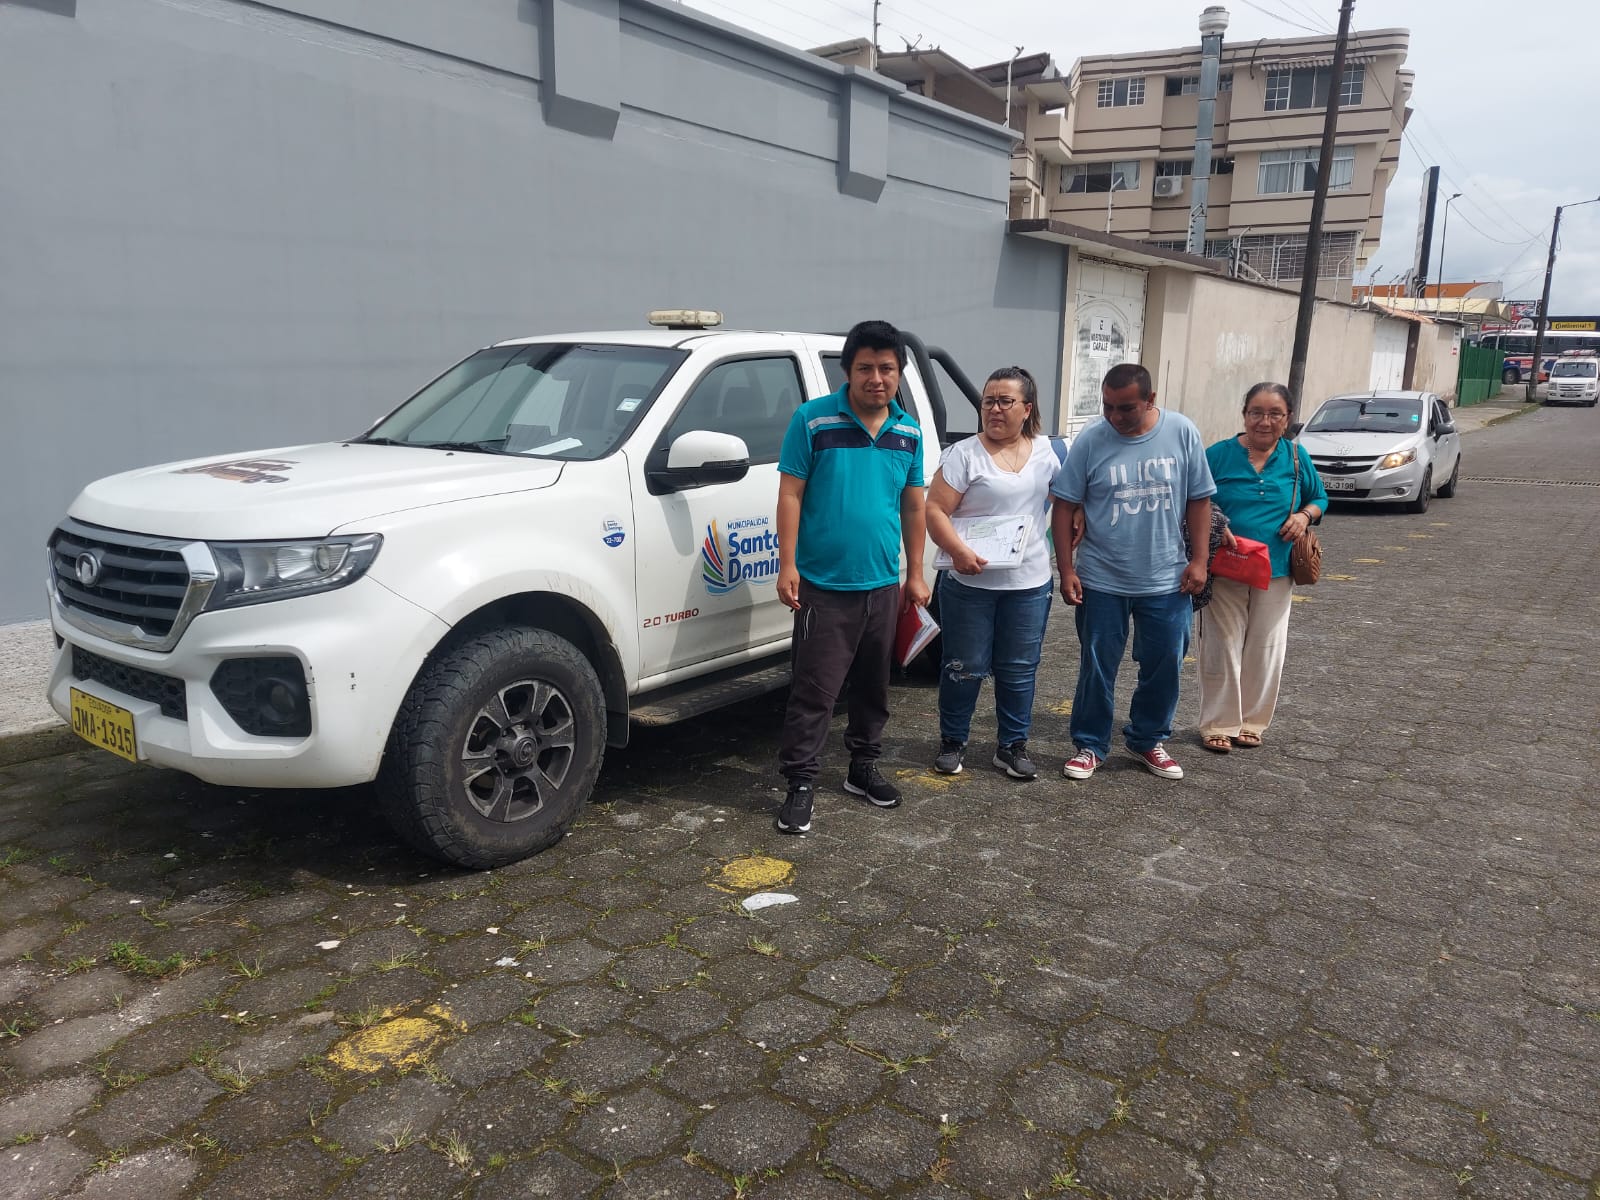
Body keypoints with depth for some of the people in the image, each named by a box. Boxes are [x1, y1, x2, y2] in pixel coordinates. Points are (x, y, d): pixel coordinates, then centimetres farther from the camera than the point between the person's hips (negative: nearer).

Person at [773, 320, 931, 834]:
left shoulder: (908, 431, 7)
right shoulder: (813, 420, -7)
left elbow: (913, 506, 13)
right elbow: (790, 495, -7)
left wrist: (915, 574, 12)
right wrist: (787, 565, -13)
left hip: (884, 585, 5)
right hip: (824, 586, -5)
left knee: (874, 686, 16)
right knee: (814, 691, -3)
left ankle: (864, 767, 31)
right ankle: (800, 783, 8)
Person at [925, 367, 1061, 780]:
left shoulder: (1046, 451, 7)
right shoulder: (965, 454, -7)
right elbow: (935, 510, -12)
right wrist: (959, 551, -27)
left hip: (1029, 583, 4)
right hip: (971, 583, -3)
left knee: (1019, 670, 10)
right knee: (965, 668, 6)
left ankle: (1012, 746, 24)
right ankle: (952, 742, 22)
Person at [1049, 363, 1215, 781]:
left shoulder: (1182, 433, -4)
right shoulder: (1089, 441, -8)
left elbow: (1199, 500, 3)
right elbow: (1064, 507, -4)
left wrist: (1198, 559, -2)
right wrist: (1066, 569, -8)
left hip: (1167, 580, 2)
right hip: (1101, 580, -1)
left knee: (1164, 665, 12)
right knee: (1097, 668, 7)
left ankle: (1148, 740, 31)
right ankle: (1089, 745, 22)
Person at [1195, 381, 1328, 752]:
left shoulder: (1297, 457, 4)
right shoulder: (1218, 455, -4)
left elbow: (1319, 497, 17)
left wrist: (1305, 514, -5)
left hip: (1275, 572, 3)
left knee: (1265, 653, 10)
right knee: (1222, 650, 2)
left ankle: (1251, 722, 26)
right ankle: (1218, 724, 15)